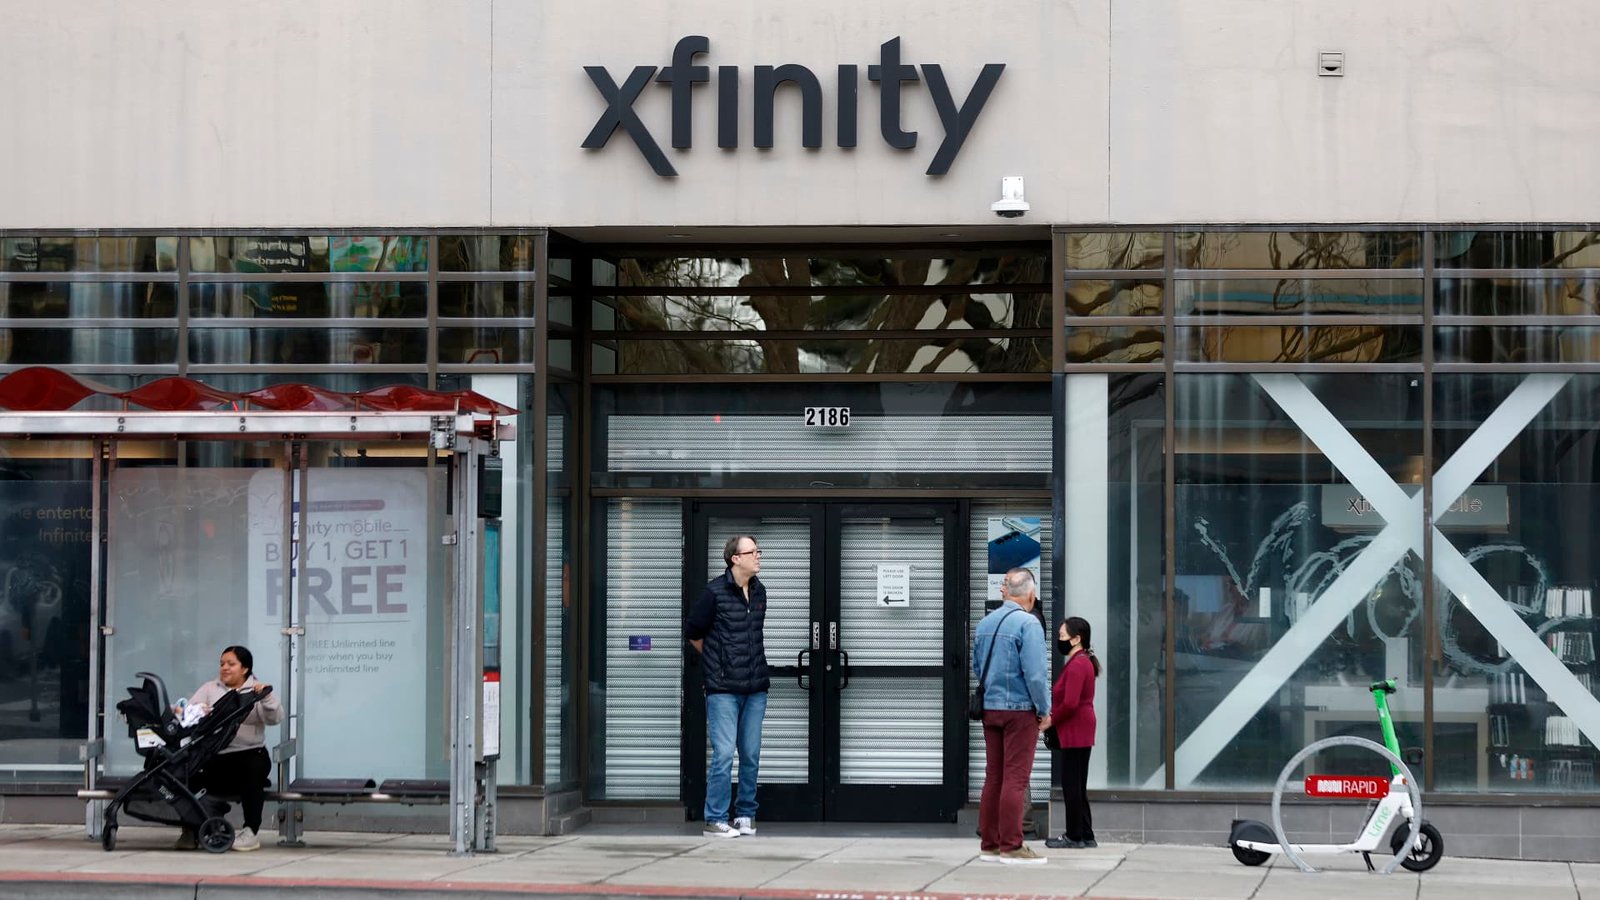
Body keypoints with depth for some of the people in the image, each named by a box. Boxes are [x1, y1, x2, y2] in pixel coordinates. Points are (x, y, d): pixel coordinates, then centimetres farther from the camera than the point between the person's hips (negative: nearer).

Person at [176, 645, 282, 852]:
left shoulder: (257, 690, 11)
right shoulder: (210, 689, 19)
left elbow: (275, 717, -5)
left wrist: (266, 698, -24)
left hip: (249, 754, -2)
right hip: (215, 757, 2)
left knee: (254, 767, -34)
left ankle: (251, 831, -23)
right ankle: (191, 829, -7)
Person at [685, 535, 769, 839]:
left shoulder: (759, 591, 10)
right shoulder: (715, 592, -8)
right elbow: (692, 632, 3)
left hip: (755, 687, 5)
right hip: (723, 688, -5)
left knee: (751, 756, 8)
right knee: (724, 754, -7)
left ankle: (746, 815, 18)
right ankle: (715, 819, -2)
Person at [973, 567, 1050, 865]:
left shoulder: (985, 624, 9)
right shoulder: (1027, 623, -13)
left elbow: (977, 668, 18)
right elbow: (1035, 673, -17)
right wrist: (1044, 710, -7)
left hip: (990, 708, 7)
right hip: (1020, 710, -7)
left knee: (993, 777, 12)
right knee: (1016, 779, -4)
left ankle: (989, 843, 16)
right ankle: (1011, 846, -4)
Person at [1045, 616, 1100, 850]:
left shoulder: (1077, 665, -16)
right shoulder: (1083, 662, 17)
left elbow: (1070, 704, -23)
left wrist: (1051, 720, -10)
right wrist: (1053, 716, 6)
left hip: (1075, 733, -10)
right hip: (1080, 733, 10)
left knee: (1071, 785, -4)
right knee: (1077, 786, 13)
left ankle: (1075, 836, 0)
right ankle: (1085, 835, 16)